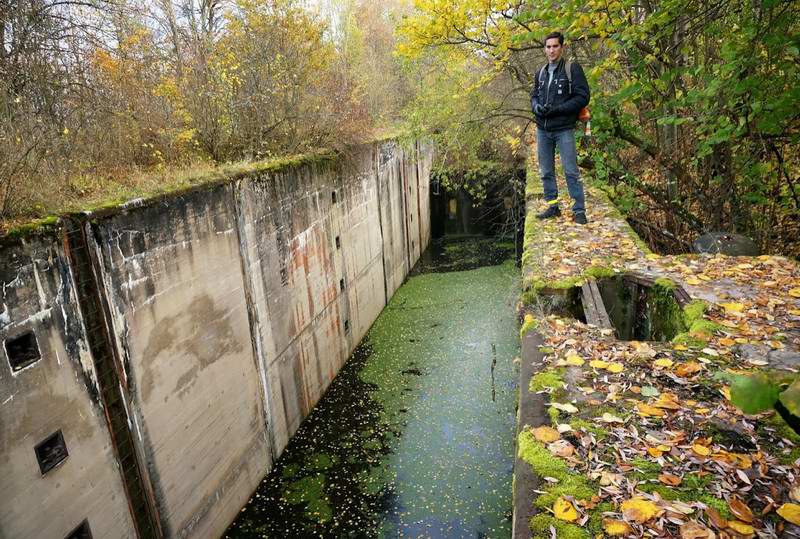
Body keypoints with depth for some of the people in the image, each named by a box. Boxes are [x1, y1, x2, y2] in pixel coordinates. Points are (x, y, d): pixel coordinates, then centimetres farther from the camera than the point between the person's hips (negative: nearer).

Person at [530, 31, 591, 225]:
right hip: (542, 129, 6)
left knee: (571, 171, -5)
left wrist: (556, 109, -17)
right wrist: (537, 107, -4)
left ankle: (579, 210, 1)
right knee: (546, 172, 10)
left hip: (564, 129, -5)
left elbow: (583, 97, -8)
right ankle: (552, 207, 20)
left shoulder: (572, 68, -4)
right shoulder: (540, 72, 13)